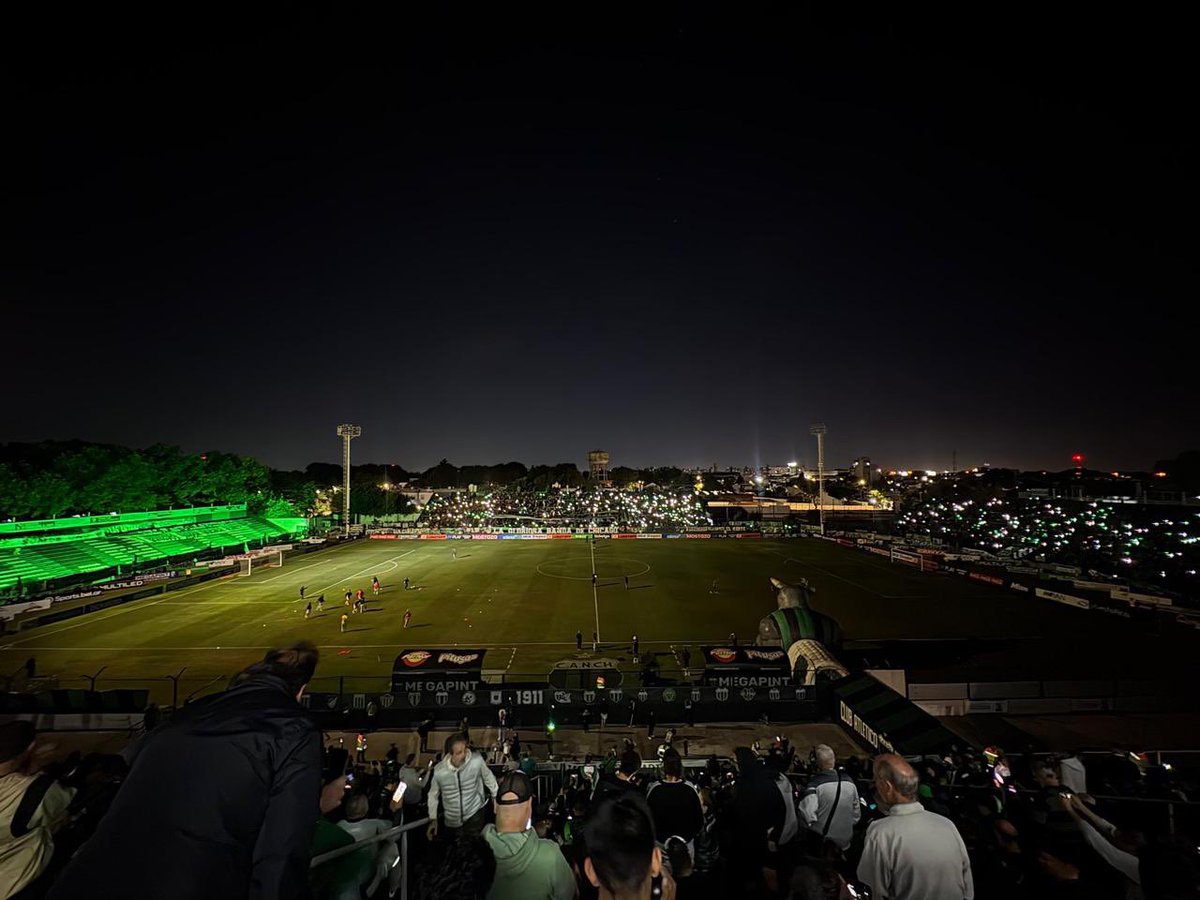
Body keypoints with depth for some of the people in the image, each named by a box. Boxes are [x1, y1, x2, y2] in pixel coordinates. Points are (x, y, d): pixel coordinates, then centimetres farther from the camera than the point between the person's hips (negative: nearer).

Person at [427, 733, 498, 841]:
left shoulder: (477, 760, -26)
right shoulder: (439, 771, -22)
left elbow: (488, 778, -7)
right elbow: (433, 795, -1)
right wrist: (433, 819, -1)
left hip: (474, 812, -2)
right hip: (452, 821, 2)